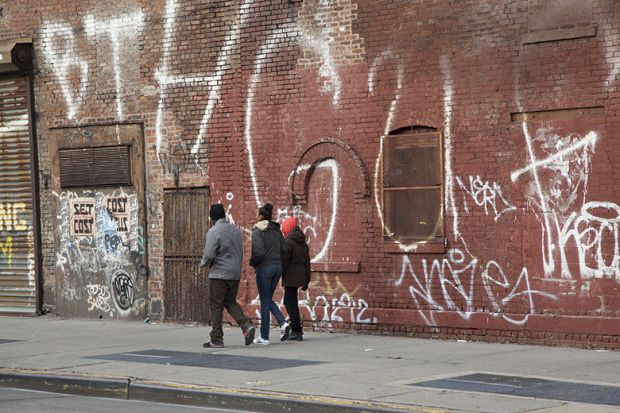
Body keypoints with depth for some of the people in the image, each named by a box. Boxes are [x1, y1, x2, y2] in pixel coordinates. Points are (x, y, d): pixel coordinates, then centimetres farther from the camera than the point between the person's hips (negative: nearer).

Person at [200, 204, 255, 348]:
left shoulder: (213, 232, -12)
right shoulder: (237, 231, 11)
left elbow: (209, 255, -17)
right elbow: (241, 253, 15)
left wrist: (203, 263, 3)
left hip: (219, 274, -7)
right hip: (235, 273, 7)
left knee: (216, 305, 2)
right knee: (231, 302, 18)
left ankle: (216, 339, 5)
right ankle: (246, 325, -3)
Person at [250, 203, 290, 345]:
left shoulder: (258, 231, -11)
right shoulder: (276, 230, 10)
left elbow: (259, 252, -21)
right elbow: (285, 250, 9)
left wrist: (252, 262, -3)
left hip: (264, 268, -7)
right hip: (277, 267, 7)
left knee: (265, 302, 1)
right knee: (268, 299, 19)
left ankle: (264, 337, 6)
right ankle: (283, 323, -2)